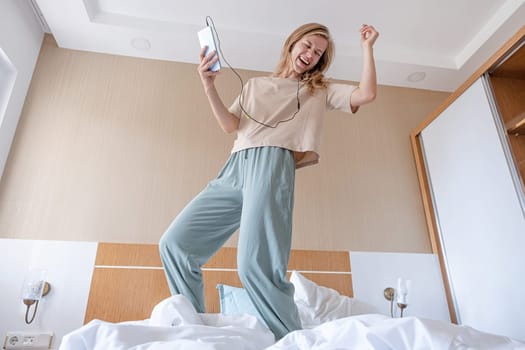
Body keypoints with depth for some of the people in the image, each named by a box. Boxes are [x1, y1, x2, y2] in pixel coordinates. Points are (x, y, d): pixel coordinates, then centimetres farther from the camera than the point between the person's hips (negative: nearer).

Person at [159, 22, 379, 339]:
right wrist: (209, 86, 3)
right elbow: (230, 125, 15)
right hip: (234, 170, 5)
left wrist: (367, 46, 13)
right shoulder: (255, 85, 28)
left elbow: (367, 94, 8)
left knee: (256, 265, -25)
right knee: (174, 244, -3)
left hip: (272, 167, -4)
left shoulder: (320, 90, 22)